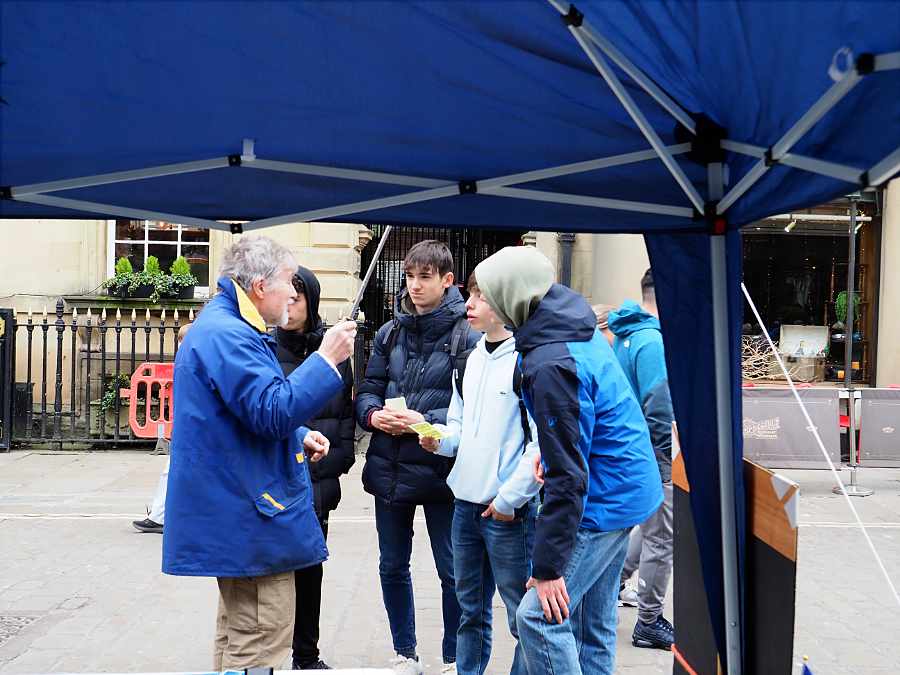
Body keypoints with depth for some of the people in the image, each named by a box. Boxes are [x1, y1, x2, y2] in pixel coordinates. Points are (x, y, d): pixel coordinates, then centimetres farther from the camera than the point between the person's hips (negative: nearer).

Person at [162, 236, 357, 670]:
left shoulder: (225, 328, 17)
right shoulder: (226, 335, -19)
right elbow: (273, 411, -26)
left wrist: (299, 436, 13)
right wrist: (326, 359, -20)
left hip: (235, 514, 12)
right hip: (251, 514, -12)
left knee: (239, 631, 22)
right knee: (261, 646, -5)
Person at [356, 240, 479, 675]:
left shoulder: (467, 335, -10)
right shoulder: (390, 333, 6)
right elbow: (367, 391, 8)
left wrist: (425, 422, -23)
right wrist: (373, 415, -13)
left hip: (440, 471, -5)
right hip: (389, 470, 5)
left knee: (452, 570, 8)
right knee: (393, 567, 16)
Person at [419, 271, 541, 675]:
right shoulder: (470, 359, 11)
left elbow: (542, 444, -17)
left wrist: (509, 499, -14)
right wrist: (441, 440, 0)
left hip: (509, 511, -7)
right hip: (465, 505, 8)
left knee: (523, 615, 2)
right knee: (470, 608, 18)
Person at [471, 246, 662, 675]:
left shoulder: (552, 364, -25)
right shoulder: (583, 331, 4)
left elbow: (567, 475, -25)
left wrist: (549, 565, -20)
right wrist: (547, 454, 17)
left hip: (601, 503, -10)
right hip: (626, 489, 10)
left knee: (539, 617, -7)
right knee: (593, 621, 16)